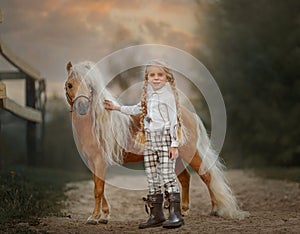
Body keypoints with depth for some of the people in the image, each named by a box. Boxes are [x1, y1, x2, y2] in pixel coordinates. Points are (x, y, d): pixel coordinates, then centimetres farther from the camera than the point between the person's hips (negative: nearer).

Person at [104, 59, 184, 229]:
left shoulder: (168, 95, -6)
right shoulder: (148, 97, 15)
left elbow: (174, 120, -9)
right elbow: (138, 109, 33)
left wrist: (174, 144, -13)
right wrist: (117, 108, 33)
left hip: (165, 138, -7)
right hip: (150, 140, 7)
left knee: (167, 175, -13)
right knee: (152, 178, 5)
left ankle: (176, 214, -13)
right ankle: (156, 215, 10)